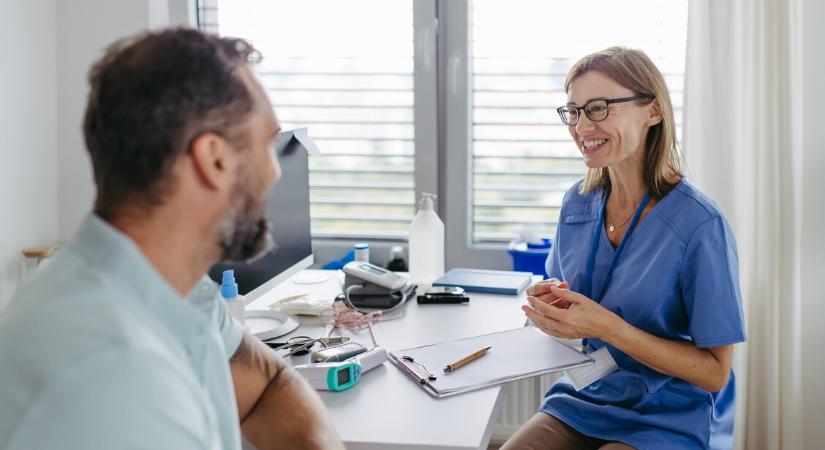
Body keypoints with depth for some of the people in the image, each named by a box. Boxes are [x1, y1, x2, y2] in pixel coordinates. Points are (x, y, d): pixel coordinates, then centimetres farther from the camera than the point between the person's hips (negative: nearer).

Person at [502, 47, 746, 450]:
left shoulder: (699, 225, -18)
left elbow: (714, 372, -14)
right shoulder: (577, 203, 1)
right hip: (578, 403, 5)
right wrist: (549, 306, -9)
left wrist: (606, 327, -25)